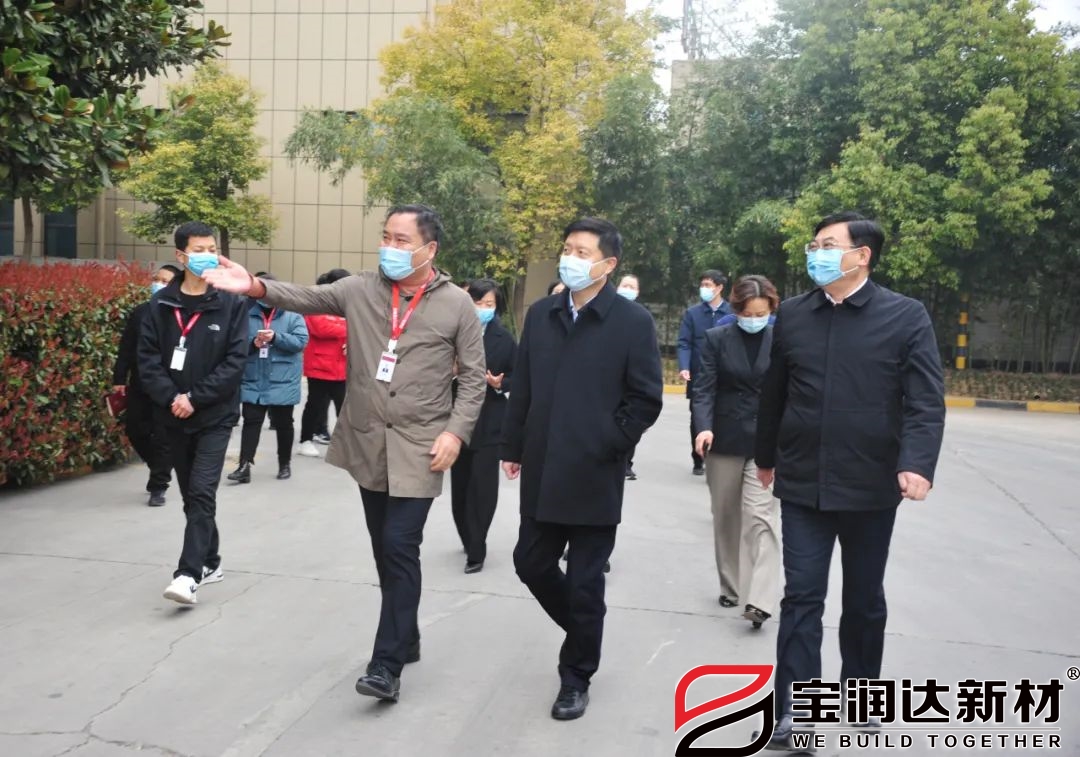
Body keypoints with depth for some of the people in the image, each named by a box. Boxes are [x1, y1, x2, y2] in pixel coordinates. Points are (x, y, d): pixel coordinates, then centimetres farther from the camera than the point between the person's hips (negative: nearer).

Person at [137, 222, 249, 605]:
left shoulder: (232, 303, -6)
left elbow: (236, 360, -11)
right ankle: (210, 562, 28)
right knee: (190, 494, 13)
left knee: (202, 492, -11)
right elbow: (147, 358, -1)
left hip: (215, 415, -4)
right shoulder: (162, 304, 2)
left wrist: (195, 397, -15)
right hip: (173, 415, 4)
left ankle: (188, 574, -11)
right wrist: (170, 397, -14)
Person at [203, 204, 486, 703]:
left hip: (419, 448, -4)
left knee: (400, 549, -9)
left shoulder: (456, 304, -4)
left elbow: (473, 377, -2)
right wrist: (256, 287, -24)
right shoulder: (360, 290, 4)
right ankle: (406, 638, 33)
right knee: (386, 550, 15)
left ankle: (387, 665, -1)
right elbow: (309, 298, -7)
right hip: (368, 444, 4)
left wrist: (456, 431, -12)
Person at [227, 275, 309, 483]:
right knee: (251, 422, -1)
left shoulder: (292, 314, -1)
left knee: (283, 423, 11)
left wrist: (275, 337, -22)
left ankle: (285, 464, 24)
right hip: (253, 382, 1)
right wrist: (253, 343, -17)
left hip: (283, 383, -1)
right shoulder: (247, 314, 3)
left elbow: (301, 340, -11)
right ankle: (244, 465, -1)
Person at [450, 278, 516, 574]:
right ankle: (470, 541, 30)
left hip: (489, 422, -2)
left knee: (481, 486, -4)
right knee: (460, 486, 11)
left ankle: (476, 550, 6)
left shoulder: (504, 339, -2)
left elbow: (519, 378, 2)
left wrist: (501, 384, -16)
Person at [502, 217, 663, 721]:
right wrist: (513, 447, 11)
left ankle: (576, 678, 25)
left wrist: (609, 446, -10)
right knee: (531, 563, 12)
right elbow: (522, 387, 12)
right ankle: (582, 630, 40)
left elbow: (646, 399, -6)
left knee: (584, 582, 5)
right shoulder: (540, 315, 8)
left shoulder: (632, 321, -6)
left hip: (595, 476, -5)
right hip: (542, 472, 5)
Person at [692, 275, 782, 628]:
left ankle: (760, 599, -12)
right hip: (724, 439, 2)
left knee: (761, 516, -11)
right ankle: (731, 587, 26)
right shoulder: (716, 338, 0)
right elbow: (704, 387, -6)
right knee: (725, 516, 11)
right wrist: (704, 427, -22)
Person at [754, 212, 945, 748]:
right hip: (803, 483, 1)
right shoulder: (792, 315, 4)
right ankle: (794, 711, 7)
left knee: (864, 598, 16)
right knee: (801, 598, 1)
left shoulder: (906, 316, -5)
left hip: (871, 485, -1)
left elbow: (926, 400, -10)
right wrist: (766, 456, 19)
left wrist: (917, 464, -25)